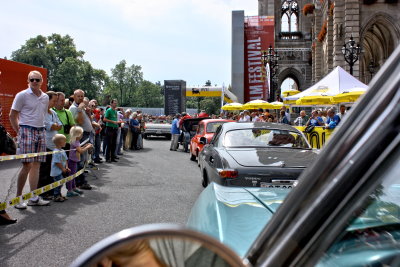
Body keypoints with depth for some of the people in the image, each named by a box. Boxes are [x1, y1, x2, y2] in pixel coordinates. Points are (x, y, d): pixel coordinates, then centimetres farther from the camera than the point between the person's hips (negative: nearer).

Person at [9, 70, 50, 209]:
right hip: (27, 130, -6)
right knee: (27, 165, -10)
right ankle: (18, 197, 3)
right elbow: (12, 116, -2)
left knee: (36, 165, 6)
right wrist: (19, 132, -4)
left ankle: (33, 198, 11)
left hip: (41, 131, 6)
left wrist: (42, 128, 12)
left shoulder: (45, 97, 13)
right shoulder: (22, 95, -3)